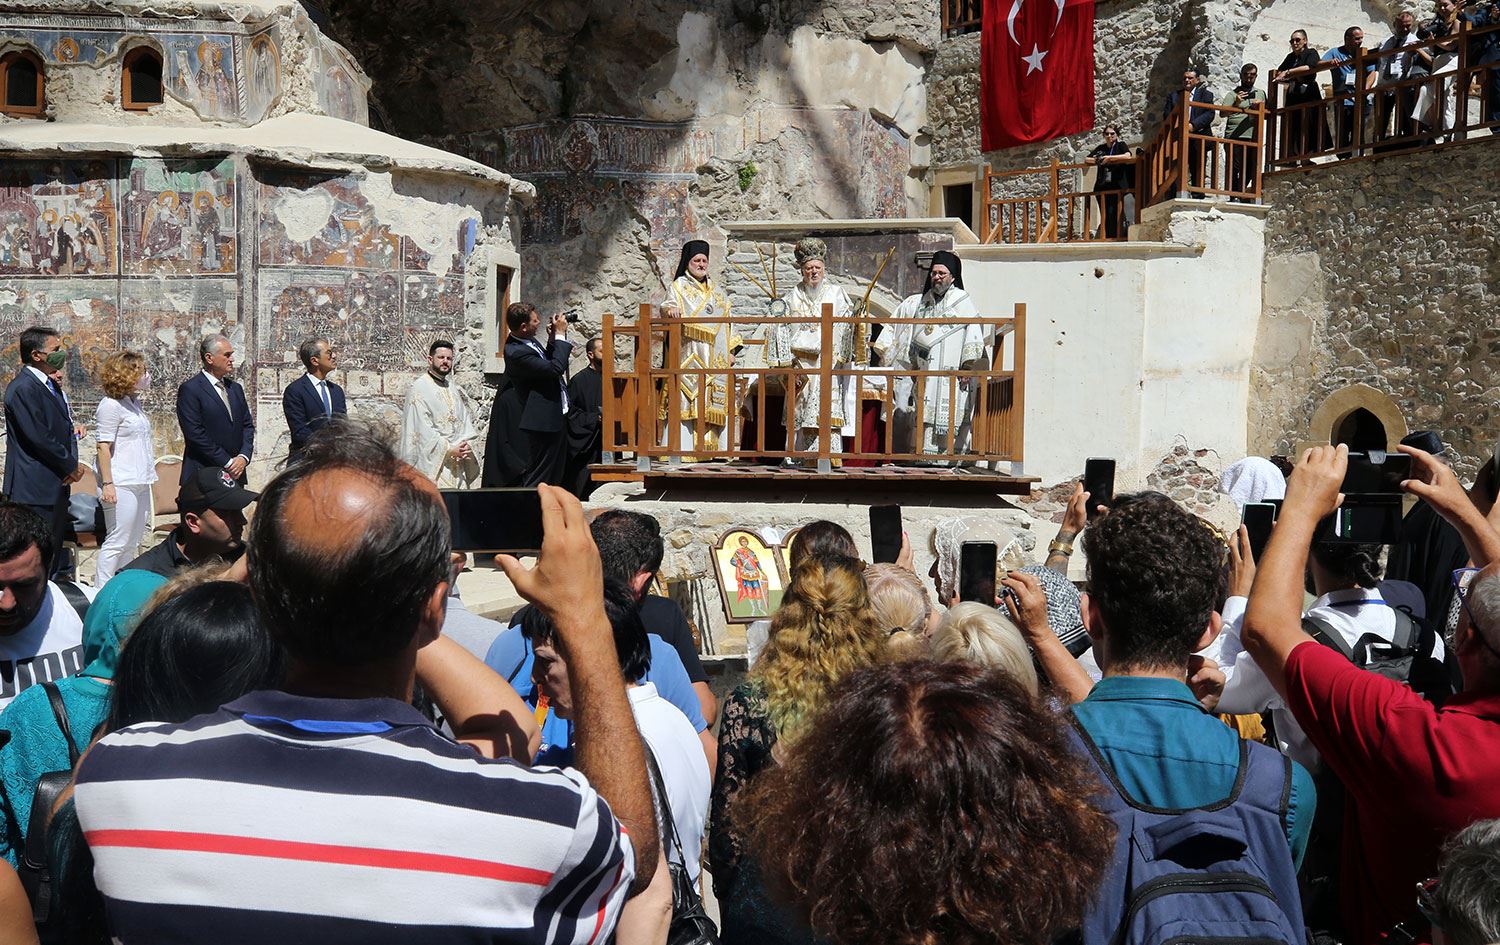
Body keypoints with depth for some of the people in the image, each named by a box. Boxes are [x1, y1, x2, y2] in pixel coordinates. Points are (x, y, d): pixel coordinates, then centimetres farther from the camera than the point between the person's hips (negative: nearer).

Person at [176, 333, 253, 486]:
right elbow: (195, 433, -12)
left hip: (235, 474, 6)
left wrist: (244, 456, -2)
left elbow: (248, 425, 16)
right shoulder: (190, 389, -5)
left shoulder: (235, 388, 16)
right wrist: (227, 462, -12)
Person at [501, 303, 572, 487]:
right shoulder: (516, 353, -23)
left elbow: (547, 362, 20)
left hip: (557, 416, 10)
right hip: (544, 422, -10)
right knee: (538, 481, -3)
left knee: (554, 479, 18)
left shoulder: (529, 341, 6)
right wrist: (560, 335, -16)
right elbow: (556, 368, -26)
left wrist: (552, 340, 5)